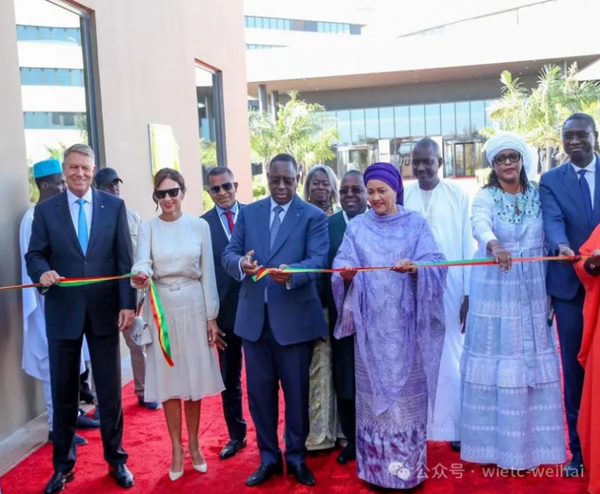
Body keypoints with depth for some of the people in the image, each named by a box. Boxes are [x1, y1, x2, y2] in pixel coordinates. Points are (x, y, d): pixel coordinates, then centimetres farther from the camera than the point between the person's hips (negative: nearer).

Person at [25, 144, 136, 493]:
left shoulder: (114, 206, 2)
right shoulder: (46, 210, 3)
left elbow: (125, 259, -1)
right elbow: (34, 254, 2)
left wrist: (128, 303, -7)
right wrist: (43, 271, -22)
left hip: (105, 310, 0)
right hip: (63, 311, 1)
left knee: (110, 390, 9)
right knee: (64, 392, 10)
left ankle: (116, 459, 25)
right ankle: (63, 465, 26)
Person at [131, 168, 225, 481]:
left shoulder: (199, 226, 0)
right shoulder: (148, 228, -1)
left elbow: (208, 274, 1)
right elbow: (142, 263, -17)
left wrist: (212, 317, 0)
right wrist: (140, 276, -41)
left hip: (194, 308, 0)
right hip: (162, 309, 0)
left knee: (194, 378, 8)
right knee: (168, 379, 6)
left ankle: (194, 445, 26)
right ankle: (177, 449, 22)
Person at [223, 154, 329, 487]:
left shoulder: (314, 216, -2)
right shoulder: (248, 213, 10)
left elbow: (318, 260, -14)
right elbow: (229, 254, 3)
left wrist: (291, 273, -35)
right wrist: (241, 263, -21)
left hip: (295, 317, -3)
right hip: (254, 316, 3)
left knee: (296, 391, 9)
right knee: (259, 391, 11)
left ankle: (297, 457, 28)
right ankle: (269, 457, 28)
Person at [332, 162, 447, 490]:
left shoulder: (416, 224, 5)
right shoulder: (357, 227, 8)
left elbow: (436, 264, -6)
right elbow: (343, 266, -2)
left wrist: (414, 268, -26)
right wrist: (346, 274, -24)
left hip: (406, 324, -1)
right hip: (371, 325, 1)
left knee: (407, 391, 3)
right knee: (374, 390, 4)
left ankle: (409, 466, 16)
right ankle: (377, 467, 16)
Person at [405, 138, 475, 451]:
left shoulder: (458, 196, -1)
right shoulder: (402, 198, 3)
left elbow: (468, 246, -1)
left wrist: (469, 294, -5)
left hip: (449, 290, -1)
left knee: (450, 357, 6)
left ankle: (455, 426, 17)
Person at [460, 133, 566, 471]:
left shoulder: (538, 195, 6)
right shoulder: (485, 197, -2)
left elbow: (548, 243, 7)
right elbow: (480, 225, -24)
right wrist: (494, 245, -46)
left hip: (532, 290, 3)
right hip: (495, 291, -2)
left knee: (533, 362, 5)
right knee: (497, 362, 0)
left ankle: (531, 443, 17)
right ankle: (494, 444, 10)